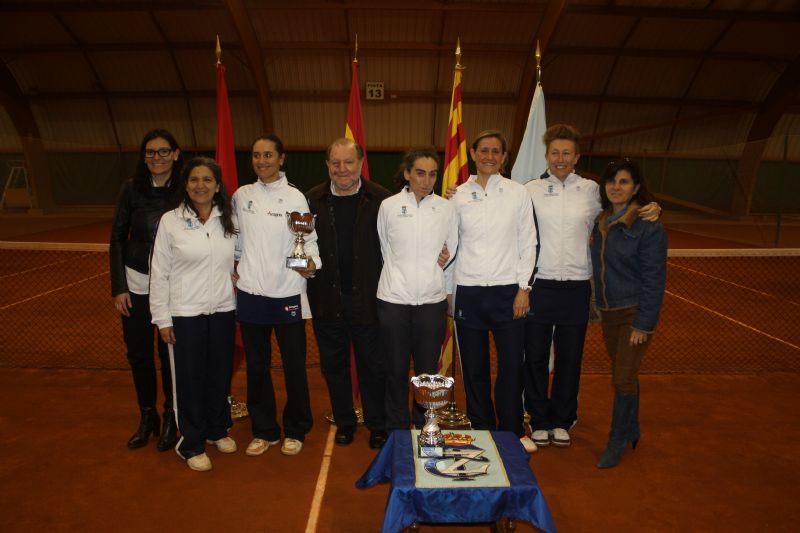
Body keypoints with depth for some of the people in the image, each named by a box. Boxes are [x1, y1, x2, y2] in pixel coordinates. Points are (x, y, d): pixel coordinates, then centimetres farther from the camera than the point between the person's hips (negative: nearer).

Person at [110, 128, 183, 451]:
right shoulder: (132, 188, -1)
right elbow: (117, 239, 3)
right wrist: (118, 287, -2)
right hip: (136, 283, 2)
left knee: (170, 353, 6)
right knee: (138, 353, 11)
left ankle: (171, 419, 26)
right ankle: (147, 416, 31)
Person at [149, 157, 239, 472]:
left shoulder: (228, 220, 1)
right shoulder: (170, 221, -7)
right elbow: (159, 273, -4)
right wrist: (162, 318, -5)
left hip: (223, 310, 3)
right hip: (185, 313, -3)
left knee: (221, 374, 14)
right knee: (190, 379, 7)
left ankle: (218, 429, 36)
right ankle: (191, 444, 24)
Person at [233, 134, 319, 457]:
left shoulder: (295, 197, -4)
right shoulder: (241, 195, 5)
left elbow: (309, 240, -5)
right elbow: (236, 238, 16)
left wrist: (311, 264, -23)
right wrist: (231, 268, 7)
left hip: (287, 294, -3)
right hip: (250, 294, 3)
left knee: (294, 366, 7)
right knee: (256, 366, 13)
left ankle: (295, 431, 26)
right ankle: (263, 430, 30)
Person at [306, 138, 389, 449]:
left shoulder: (380, 199, -6)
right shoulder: (313, 200, 2)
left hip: (367, 297, -2)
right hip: (327, 298, 3)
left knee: (372, 365, 10)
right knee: (333, 365, 16)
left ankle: (377, 425, 28)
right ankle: (344, 422, 35)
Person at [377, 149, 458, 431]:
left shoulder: (446, 208, 3)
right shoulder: (389, 206, 0)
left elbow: (453, 254, 11)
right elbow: (384, 251, 11)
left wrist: (448, 292, 11)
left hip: (432, 301, 1)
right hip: (394, 300, -1)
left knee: (428, 371, 10)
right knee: (396, 371, 8)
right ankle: (397, 431, 25)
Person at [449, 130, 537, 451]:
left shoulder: (518, 193, 3)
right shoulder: (459, 195, 5)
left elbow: (528, 243, 3)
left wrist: (523, 287, -3)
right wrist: (448, 291, 4)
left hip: (507, 291, -1)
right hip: (468, 292, 1)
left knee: (512, 365, 4)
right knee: (474, 368, 9)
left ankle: (513, 431, 23)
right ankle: (482, 430, 27)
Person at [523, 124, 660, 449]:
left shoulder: (591, 191, 5)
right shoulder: (531, 190, 1)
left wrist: (649, 212, 0)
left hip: (576, 288, 1)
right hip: (539, 285, -1)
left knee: (570, 358, 11)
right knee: (536, 357, 8)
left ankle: (562, 421, 29)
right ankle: (539, 421, 25)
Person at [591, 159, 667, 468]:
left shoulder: (649, 226, -13)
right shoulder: (600, 222, 5)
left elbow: (654, 279, -14)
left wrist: (644, 323, -17)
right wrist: (596, 307, 7)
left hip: (634, 313, -6)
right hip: (608, 312, 6)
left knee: (624, 377, -3)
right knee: (622, 375, 17)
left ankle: (617, 442, 14)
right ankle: (631, 431, 35)